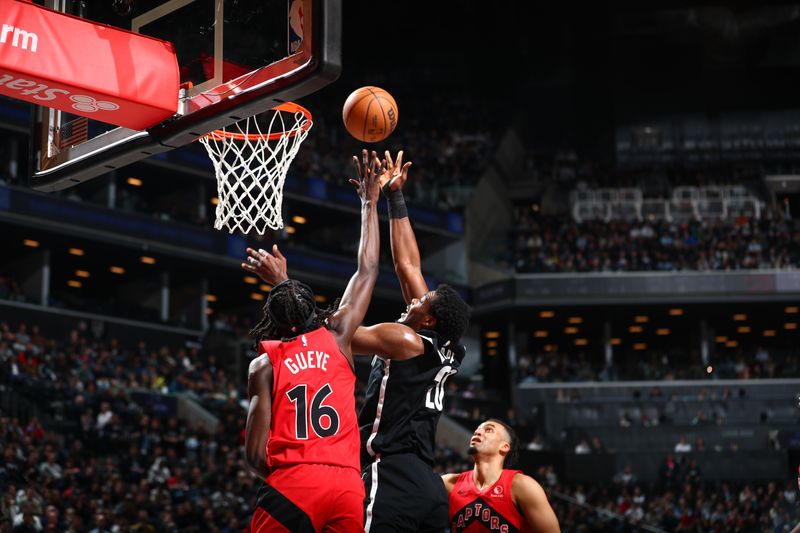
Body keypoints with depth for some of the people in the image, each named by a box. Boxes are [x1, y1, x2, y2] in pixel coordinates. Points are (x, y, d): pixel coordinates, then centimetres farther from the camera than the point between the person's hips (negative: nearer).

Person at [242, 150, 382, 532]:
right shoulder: (337, 337, 11)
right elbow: (368, 270, 22)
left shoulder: (264, 364, 5)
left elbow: (255, 453, -2)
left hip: (291, 483, -2)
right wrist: (369, 203, 29)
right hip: (348, 485, 2)